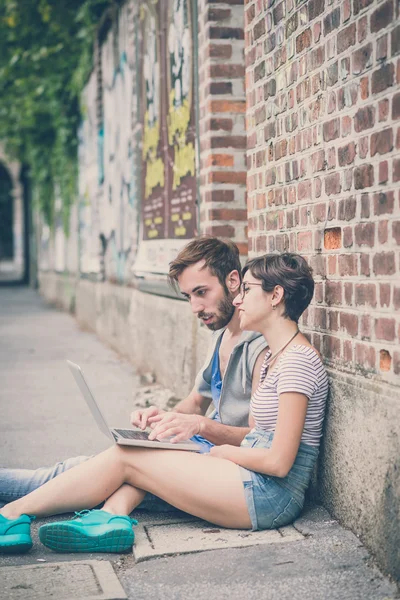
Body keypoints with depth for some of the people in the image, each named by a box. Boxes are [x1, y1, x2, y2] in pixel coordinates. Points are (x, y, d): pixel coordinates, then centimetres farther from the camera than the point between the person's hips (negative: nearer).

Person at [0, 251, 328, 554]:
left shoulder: (298, 360, -16)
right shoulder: (273, 357, 16)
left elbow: (279, 461, -21)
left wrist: (225, 451, -4)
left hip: (273, 494, -9)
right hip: (261, 486, 9)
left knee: (125, 457, -8)